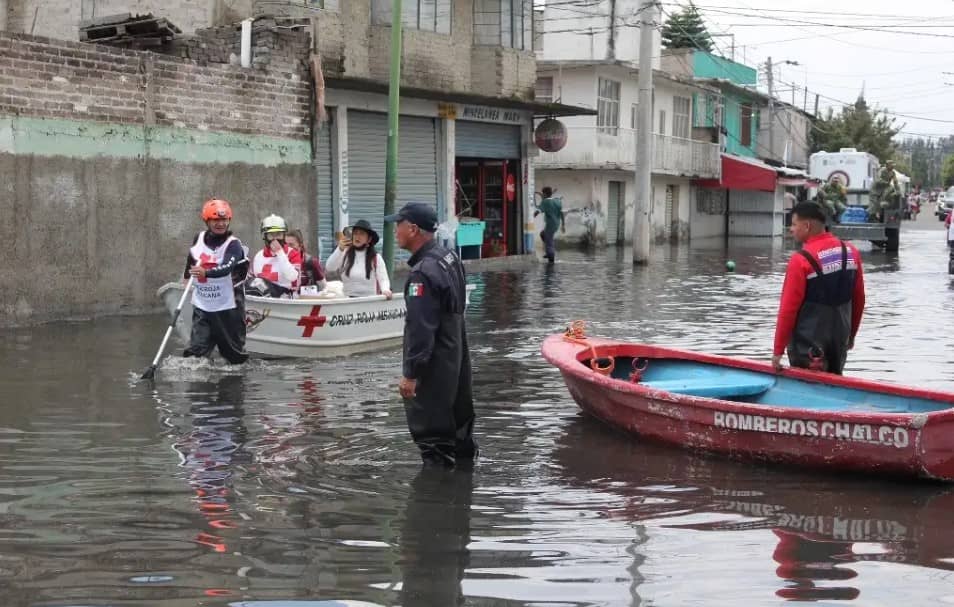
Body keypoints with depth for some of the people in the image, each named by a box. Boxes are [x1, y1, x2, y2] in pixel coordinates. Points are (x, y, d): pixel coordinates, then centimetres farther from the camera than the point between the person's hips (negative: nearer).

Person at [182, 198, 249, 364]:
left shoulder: (233, 244, -13)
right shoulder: (199, 239, 3)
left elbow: (226, 269, -32)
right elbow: (191, 259, 26)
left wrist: (205, 272, -48)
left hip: (228, 307, -4)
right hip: (202, 306, 4)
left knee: (235, 353, 9)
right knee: (195, 350, -7)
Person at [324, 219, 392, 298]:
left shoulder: (376, 258, 4)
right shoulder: (345, 254, 8)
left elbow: (383, 279, 1)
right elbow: (329, 268, -4)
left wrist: (385, 290, -22)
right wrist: (340, 250, -18)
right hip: (348, 300, 2)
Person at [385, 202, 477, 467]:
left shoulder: (423, 273, -24)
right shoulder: (449, 257, 7)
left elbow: (420, 329, -26)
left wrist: (410, 373, -23)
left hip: (433, 366, -10)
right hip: (456, 357, 10)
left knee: (432, 434, -3)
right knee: (458, 421, 22)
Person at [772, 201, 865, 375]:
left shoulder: (801, 260, -17)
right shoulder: (851, 253, 2)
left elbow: (788, 309, -15)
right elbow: (859, 300, 9)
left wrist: (778, 350, -9)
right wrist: (851, 335, 21)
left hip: (808, 345, -6)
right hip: (839, 340, 6)